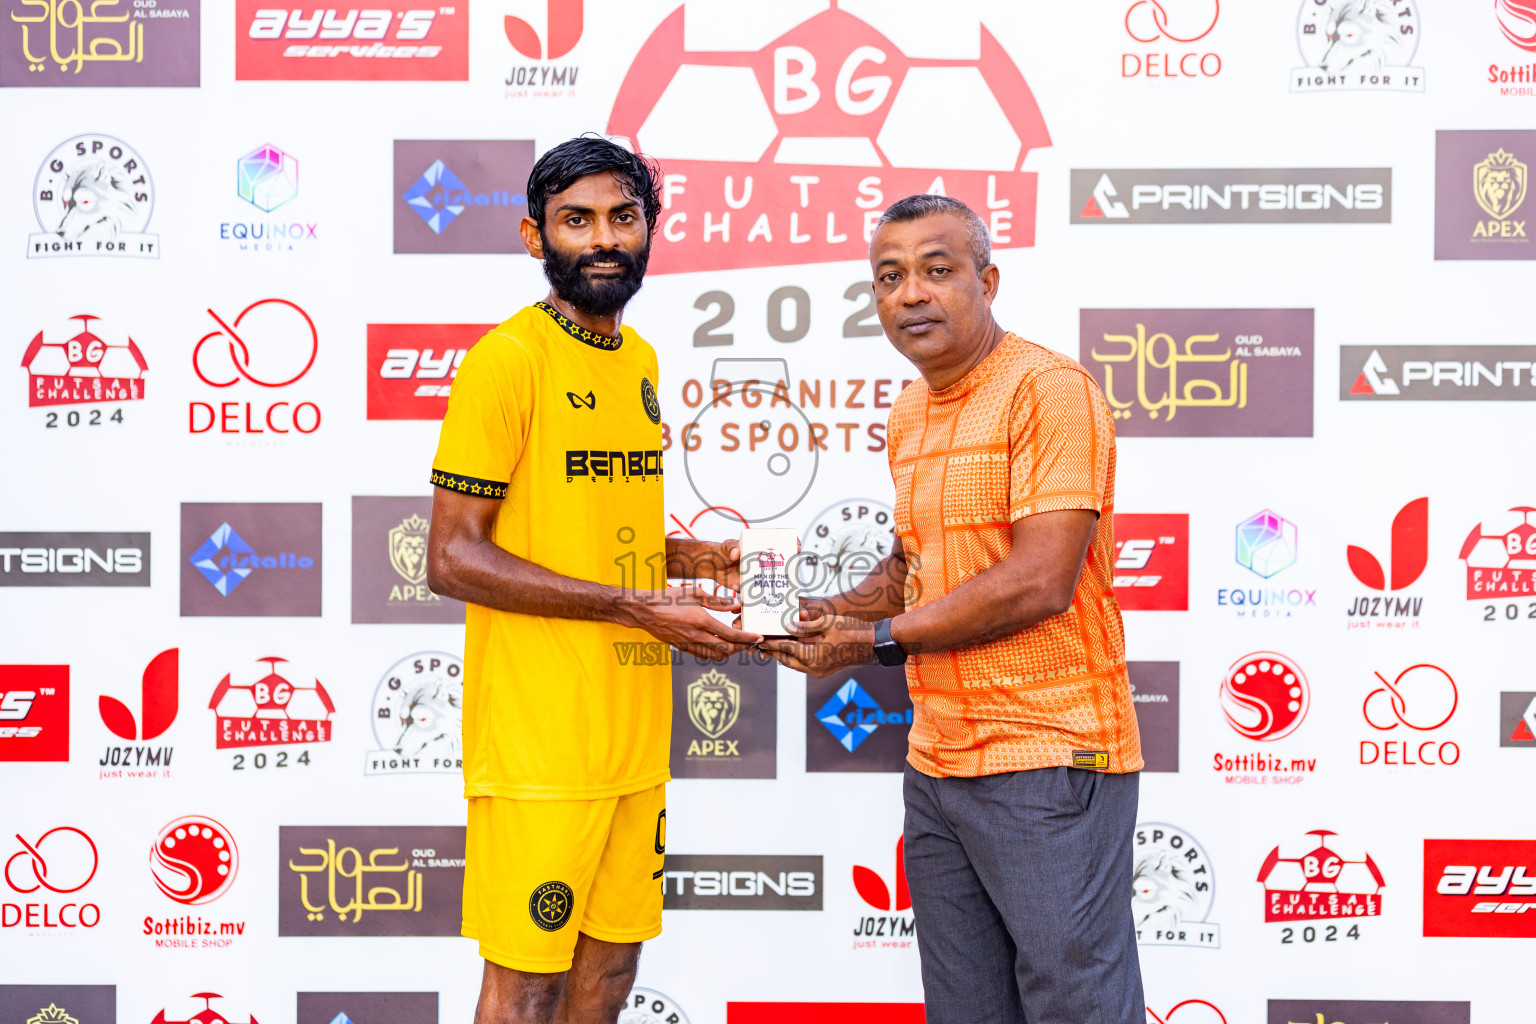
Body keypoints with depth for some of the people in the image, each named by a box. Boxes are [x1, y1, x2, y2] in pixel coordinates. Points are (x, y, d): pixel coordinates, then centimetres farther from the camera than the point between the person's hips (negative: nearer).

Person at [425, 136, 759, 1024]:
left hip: (635, 729, 8)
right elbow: (452, 558, -16)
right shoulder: (506, 359, -11)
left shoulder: (640, 359, 13)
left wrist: (689, 560, 5)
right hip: (538, 739, -8)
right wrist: (635, 607, -19)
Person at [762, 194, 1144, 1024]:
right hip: (936, 767, 8)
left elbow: (1040, 583, -20)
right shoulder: (909, 413, 16)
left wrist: (879, 641, -13)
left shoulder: (1050, 389, -12)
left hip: (1047, 760, -8)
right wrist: (832, 612, 6)